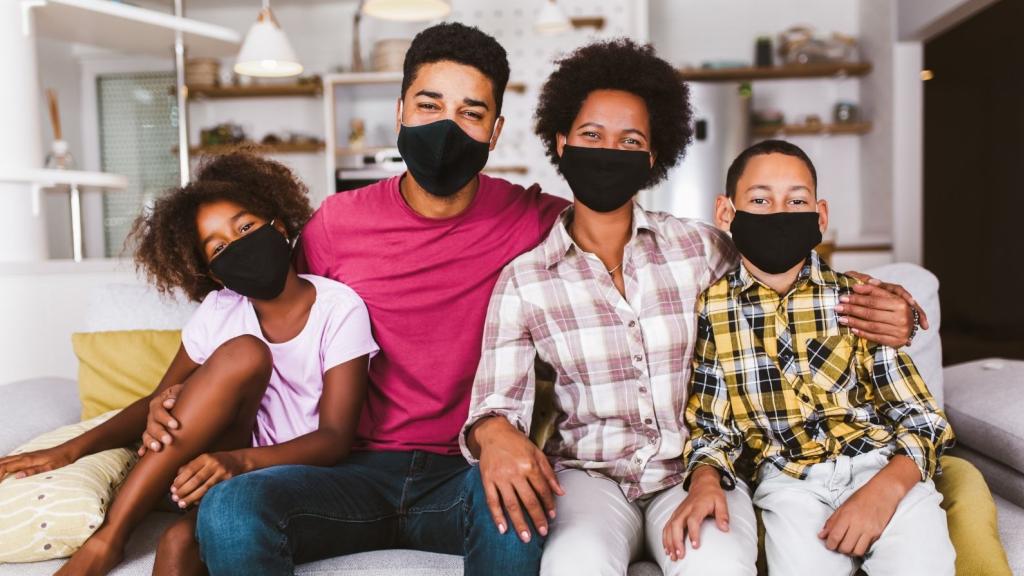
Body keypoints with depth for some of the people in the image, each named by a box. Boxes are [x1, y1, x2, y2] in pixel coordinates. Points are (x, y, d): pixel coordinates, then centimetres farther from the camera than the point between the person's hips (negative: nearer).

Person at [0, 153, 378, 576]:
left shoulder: (339, 308, -9)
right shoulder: (220, 310, 3)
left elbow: (335, 438, -15)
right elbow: (157, 400, 6)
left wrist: (239, 460, -30)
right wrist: (74, 448, -10)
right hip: (223, 465, 4)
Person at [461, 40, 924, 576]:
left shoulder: (699, 247, 2)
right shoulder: (522, 280, -1)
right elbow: (496, 401, -4)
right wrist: (495, 433, -27)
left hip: (697, 467, 2)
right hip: (590, 472, -1)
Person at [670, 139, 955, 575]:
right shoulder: (710, 309, 2)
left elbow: (922, 419, 1)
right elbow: (710, 424, 8)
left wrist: (885, 489, -18)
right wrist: (705, 481, -13)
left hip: (884, 465, 1)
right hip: (789, 477, 0)